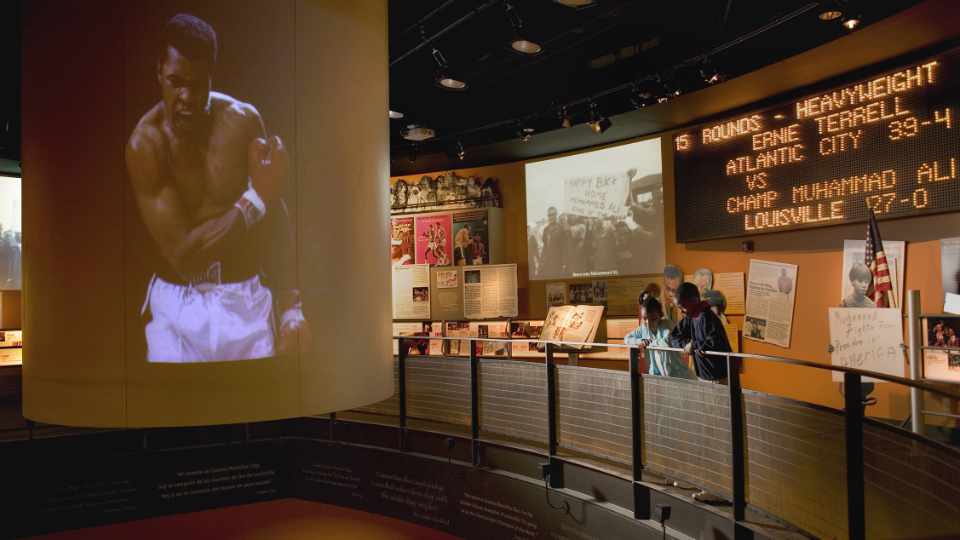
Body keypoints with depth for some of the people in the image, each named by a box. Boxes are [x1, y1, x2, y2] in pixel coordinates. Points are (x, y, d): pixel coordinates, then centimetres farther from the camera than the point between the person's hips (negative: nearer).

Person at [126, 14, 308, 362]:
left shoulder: (242, 120, -7)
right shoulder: (145, 143, -14)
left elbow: (275, 216, 2)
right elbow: (183, 256, -19)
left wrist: (291, 306, -3)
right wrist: (256, 198, -20)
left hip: (247, 301, 2)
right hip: (179, 310, -2)